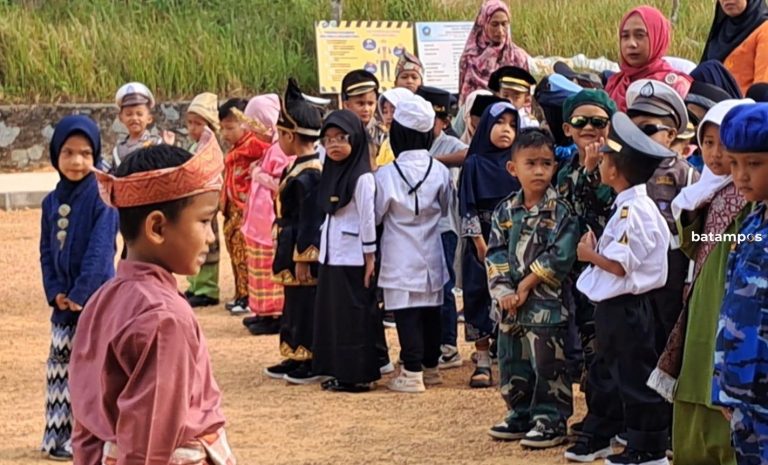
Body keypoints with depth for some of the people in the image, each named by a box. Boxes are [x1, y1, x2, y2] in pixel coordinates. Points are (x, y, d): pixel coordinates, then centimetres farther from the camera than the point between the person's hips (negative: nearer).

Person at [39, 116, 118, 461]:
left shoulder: (102, 198, -9)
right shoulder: (52, 201, 10)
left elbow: (101, 252, -15)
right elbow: (47, 251, 11)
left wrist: (80, 294, -18)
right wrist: (55, 292, -3)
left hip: (96, 300, -6)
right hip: (64, 302, 6)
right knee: (60, 366, 10)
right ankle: (59, 437, 18)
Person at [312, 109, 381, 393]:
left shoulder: (362, 177, -13)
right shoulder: (332, 173, 11)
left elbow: (368, 218, -14)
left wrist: (369, 256, -15)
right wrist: (321, 250, 15)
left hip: (353, 259, -8)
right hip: (331, 257, 8)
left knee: (355, 315, -3)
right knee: (332, 313, 10)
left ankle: (359, 375, 3)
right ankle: (340, 371, 18)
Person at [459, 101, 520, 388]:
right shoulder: (475, 164, 1)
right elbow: (467, 207, -3)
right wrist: (481, 244, -10)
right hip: (482, 241, -1)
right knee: (480, 298, -1)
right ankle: (483, 363, 5)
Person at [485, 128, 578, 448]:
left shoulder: (561, 212, -8)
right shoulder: (505, 211, 8)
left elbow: (560, 256, -15)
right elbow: (495, 254, 4)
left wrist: (527, 284, -14)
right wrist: (503, 291, -10)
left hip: (547, 305, -6)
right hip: (510, 305, 6)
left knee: (547, 364, -3)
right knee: (512, 361, 14)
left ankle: (550, 420, 6)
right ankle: (521, 414, 27)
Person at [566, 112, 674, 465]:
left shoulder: (635, 211, -21)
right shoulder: (629, 206, 11)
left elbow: (620, 265, -26)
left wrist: (590, 254, -12)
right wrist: (595, 250, 3)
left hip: (626, 308, -11)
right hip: (613, 306, 11)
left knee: (635, 378, -2)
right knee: (605, 373, 20)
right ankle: (597, 436, 33)